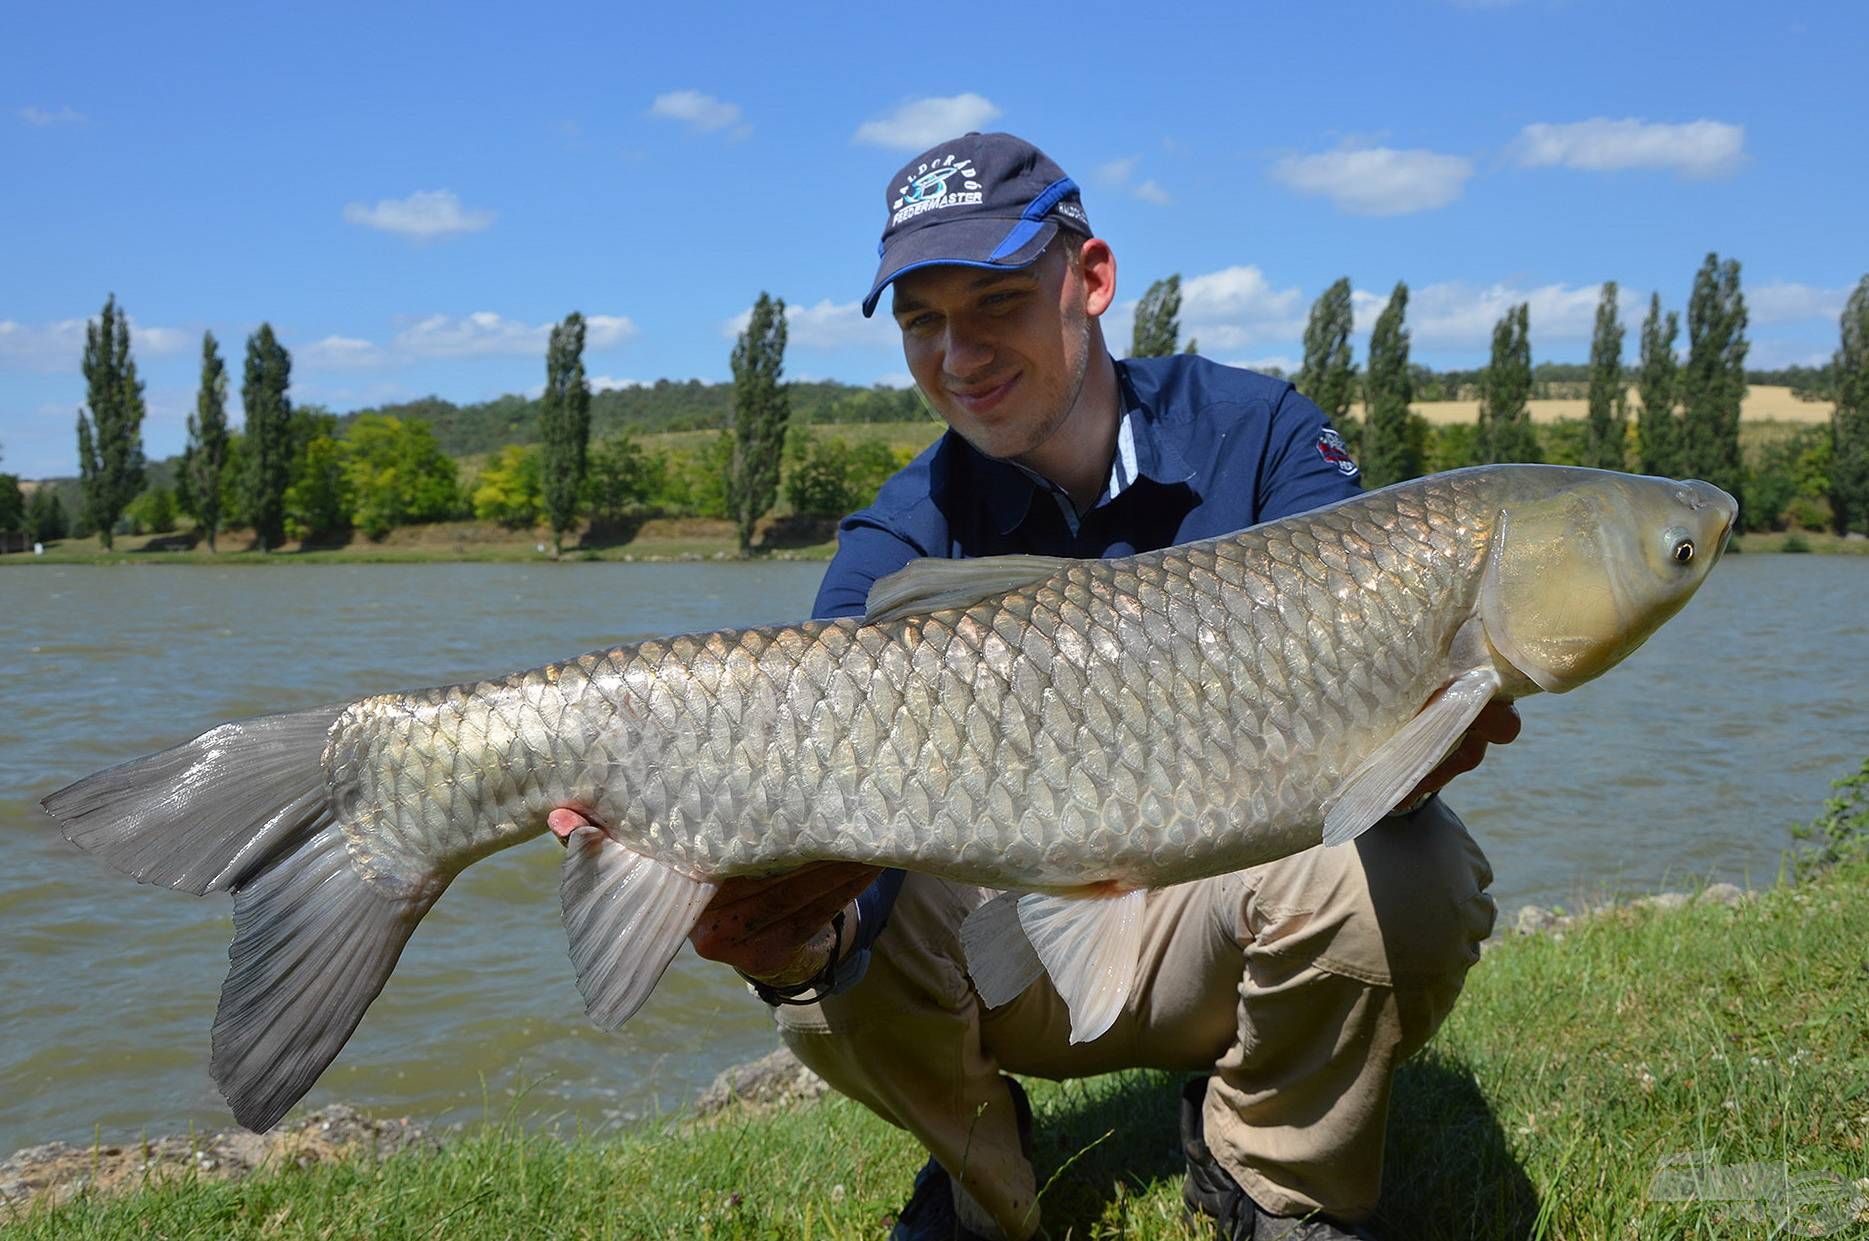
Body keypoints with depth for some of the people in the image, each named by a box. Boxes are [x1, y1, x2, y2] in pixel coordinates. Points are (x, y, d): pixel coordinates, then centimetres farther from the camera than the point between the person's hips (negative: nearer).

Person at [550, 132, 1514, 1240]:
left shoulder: (1262, 438, -9)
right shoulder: (903, 540, -8)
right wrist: (809, 932, -47)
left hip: (1225, 912, 0)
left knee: (1401, 871, -32)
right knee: (836, 940, -28)